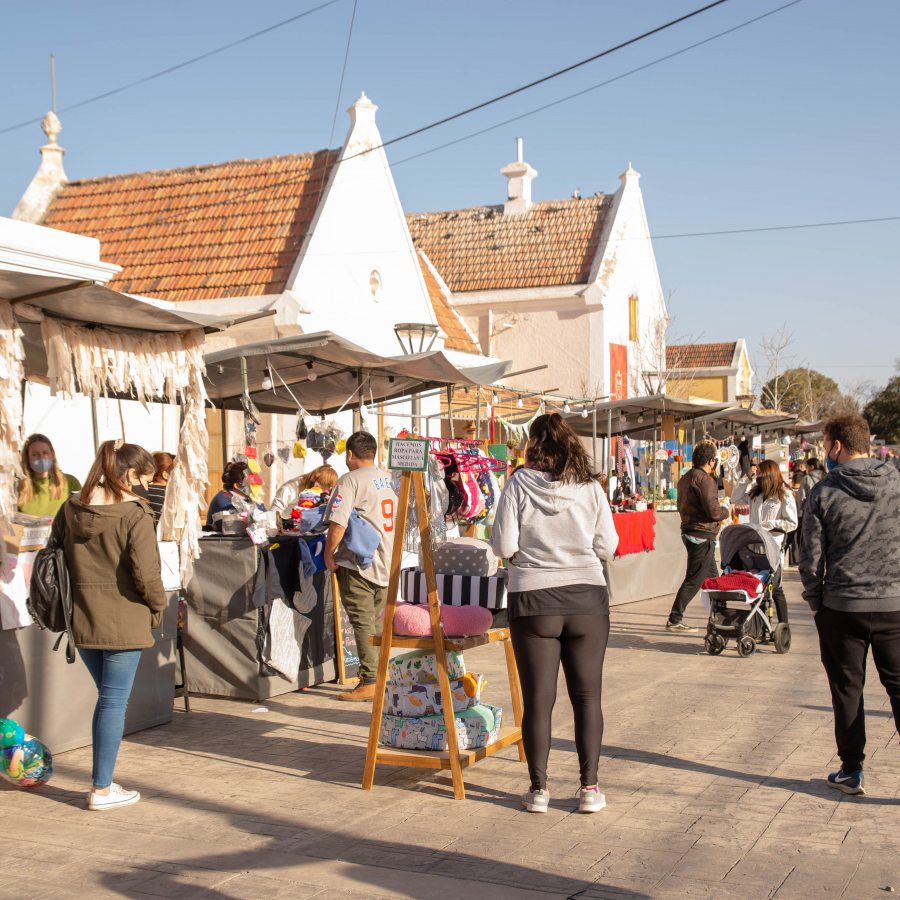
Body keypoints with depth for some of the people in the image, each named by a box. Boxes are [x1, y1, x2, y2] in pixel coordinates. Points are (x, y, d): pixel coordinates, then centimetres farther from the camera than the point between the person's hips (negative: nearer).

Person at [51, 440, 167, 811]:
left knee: (107, 697, 20)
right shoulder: (135, 515, -15)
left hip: (83, 620, 6)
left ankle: (102, 782, 25)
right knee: (114, 701, 4)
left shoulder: (69, 510, 4)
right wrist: (157, 606, -1)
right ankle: (102, 790, 11)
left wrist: (77, 600, 16)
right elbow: (145, 574, -19)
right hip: (124, 621, -6)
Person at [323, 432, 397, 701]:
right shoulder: (389, 479, 11)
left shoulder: (350, 480, -12)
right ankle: (379, 675, 19)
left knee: (363, 624, -2)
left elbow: (338, 523, -19)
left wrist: (329, 556, -9)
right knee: (378, 624, 14)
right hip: (387, 562, 7)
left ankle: (370, 683, -1)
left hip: (358, 564, -7)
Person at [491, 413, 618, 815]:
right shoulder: (590, 487, 1)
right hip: (587, 598, 1)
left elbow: (503, 545, -8)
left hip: (533, 601, -1)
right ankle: (589, 788, 10)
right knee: (587, 695, 8)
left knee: (537, 697, 6)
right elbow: (607, 546, 3)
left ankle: (538, 788, 11)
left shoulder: (519, 484, -5)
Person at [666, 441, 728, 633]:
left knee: (712, 578, 16)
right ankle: (674, 620, -2)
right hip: (702, 535, -10)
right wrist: (725, 512, -1)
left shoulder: (685, 478, 13)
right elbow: (713, 511, -23)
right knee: (694, 580, -5)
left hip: (688, 530, 10)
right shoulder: (704, 479, -16)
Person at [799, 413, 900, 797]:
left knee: (847, 689, 10)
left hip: (842, 606, -1)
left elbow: (811, 557, -5)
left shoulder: (824, 492, -7)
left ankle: (852, 771, 17)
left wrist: (814, 601, 8)